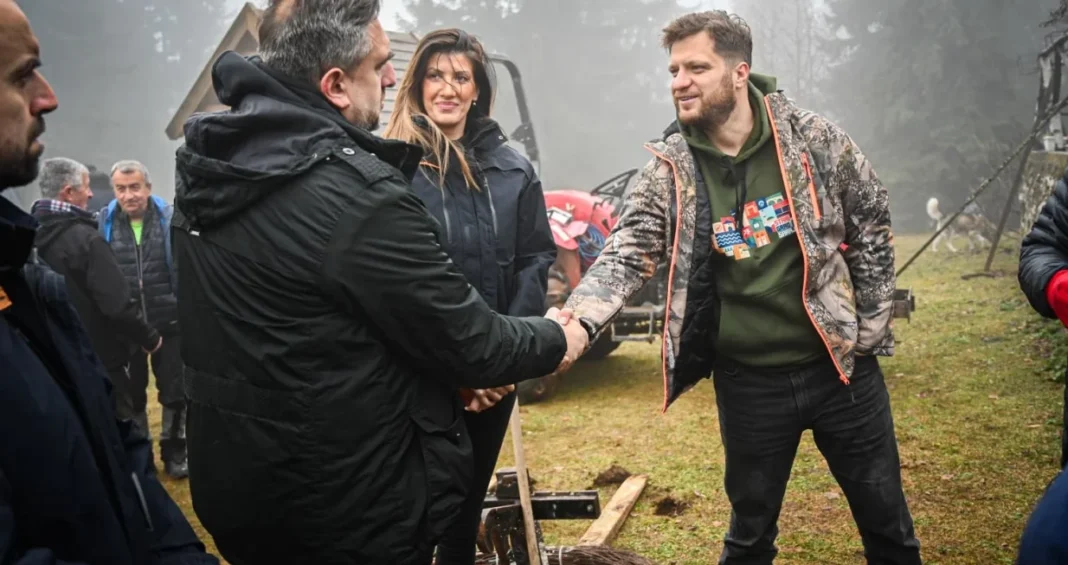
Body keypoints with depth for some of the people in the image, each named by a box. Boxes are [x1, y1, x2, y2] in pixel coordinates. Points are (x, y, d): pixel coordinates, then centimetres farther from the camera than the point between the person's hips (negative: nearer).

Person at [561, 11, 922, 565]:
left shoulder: (814, 138, -7)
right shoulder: (668, 169, -7)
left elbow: (871, 230, 2)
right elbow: (625, 255, -16)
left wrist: (870, 328, 2)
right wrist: (575, 322, -33)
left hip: (841, 365, 0)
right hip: (748, 383, 0)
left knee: (886, 519, 16)